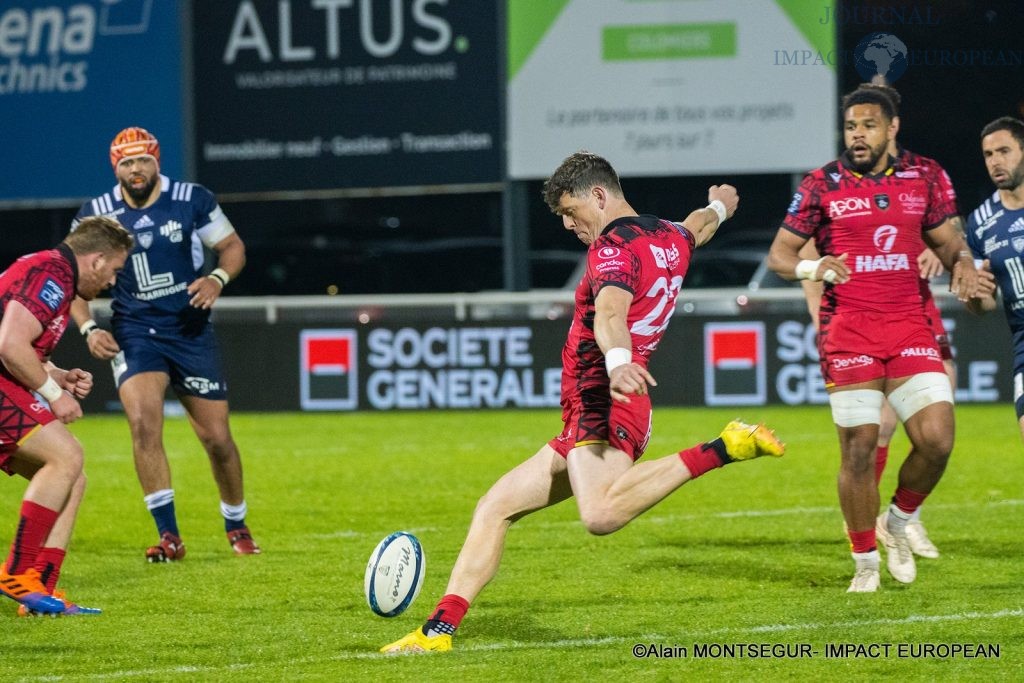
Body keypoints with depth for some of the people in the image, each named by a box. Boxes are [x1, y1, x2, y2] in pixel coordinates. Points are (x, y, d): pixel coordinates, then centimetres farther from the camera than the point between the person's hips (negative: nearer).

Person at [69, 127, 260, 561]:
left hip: (191, 330, 0)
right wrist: (88, 329, -9)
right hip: (134, 333, 0)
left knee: (216, 437, 3)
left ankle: (237, 528, 27)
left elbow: (233, 246, 6)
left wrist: (217, 279, -15)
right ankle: (169, 535, -16)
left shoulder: (193, 201, -4)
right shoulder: (95, 215, -2)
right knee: (144, 423, -23)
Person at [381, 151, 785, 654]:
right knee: (494, 507, 10)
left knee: (600, 515, -39)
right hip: (590, 420, 11)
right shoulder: (670, 238, 20)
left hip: (603, 410, -11)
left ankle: (718, 452, -29)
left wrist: (617, 361, -51)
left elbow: (610, 311, -32)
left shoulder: (615, 248, -10)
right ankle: (439, 630, 5)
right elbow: (699, 227, 45)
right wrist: (721, 204, 69)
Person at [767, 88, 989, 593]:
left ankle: (898, 523, 18)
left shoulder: (918, 183, 10)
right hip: (848, 332, -3)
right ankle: (865, 563, 11)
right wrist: (812, 268, -19)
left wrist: (962, 263, -4)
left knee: (937, 439, -10)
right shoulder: (821, 185, 1)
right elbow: (779, 254, 3)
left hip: (909, 328, 3)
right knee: (859, 447, -5)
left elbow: (947, 239, 20)